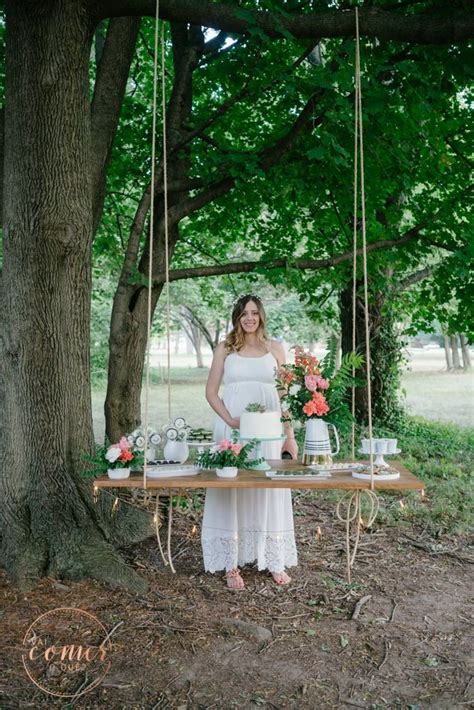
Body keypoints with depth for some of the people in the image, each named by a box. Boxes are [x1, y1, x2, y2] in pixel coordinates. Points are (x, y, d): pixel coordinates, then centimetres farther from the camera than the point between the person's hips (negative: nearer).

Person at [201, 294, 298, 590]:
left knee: (270, 491, 7)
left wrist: (290, 435, 2)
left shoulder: (275, 348, 8)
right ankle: (232, 564, 13)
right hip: (232, 430, -1)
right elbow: (211, 391, 4)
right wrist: (229, 420, -11)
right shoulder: (225, 348, 6)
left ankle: (275, 561, 21)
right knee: (231, 491, 2)